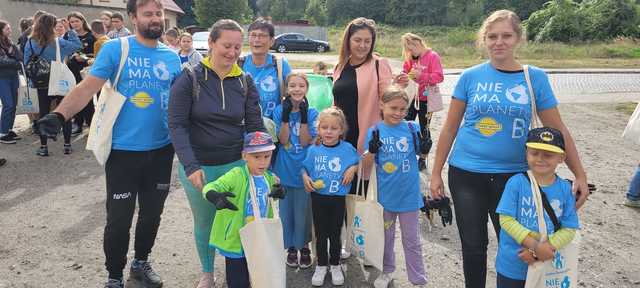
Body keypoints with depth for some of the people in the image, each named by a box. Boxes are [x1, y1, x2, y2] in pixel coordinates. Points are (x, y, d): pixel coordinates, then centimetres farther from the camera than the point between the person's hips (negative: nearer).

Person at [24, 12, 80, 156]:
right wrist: (70, 30, 1)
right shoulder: (58, 42, -12)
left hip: (42, 85, 1)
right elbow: (77, 45, -3)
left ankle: (43, 147, 11)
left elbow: (27, 64, -2)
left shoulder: (30, 43, -7)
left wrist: (33, 81, 10)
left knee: (43, 114, 9)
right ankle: (67, 145, 13)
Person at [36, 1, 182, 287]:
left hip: (161, 150, 4)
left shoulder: (171, 57, 4)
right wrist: (59, 114, -31)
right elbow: (88, 87, -16)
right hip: (123, 151, -4)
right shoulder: (115, 49, -8)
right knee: (119, 219, 5)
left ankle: (141, 262, 41)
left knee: (152, 213, 18)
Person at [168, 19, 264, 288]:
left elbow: (255, 126, -2)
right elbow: (176, 125, -14)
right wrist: (190, 165, -24)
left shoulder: (245, 82, -2)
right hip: (198, 166, -1)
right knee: (204, 222, 15)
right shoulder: (189, 79, -11)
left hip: (236, 164, 2)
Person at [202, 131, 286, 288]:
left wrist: (278, 194, -5)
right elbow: (209, 188, -28)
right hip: (236, 241, -5)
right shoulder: (237, 175, -18)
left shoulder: (270, 178, 1)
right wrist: (216, 197, -51)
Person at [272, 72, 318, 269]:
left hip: (304, 169, -1)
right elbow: (282, 140, -11)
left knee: (303, 210, 8)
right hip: (285, 169, 1)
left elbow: (306, 141, -13)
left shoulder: (312, 113, -6)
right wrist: (286, 116, -21)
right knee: (286, 210, 11)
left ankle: (304, 246, 27)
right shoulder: (279, 111, -3)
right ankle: (291, 247, 29)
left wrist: (303, 116, -21)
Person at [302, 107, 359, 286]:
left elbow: (358, 162, 7)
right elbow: (305, 167, 6)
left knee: (335, 233, 12)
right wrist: (305, 178, -14)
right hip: (318, 197, 1)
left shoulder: (347, 149, -7)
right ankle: (321, 265, 30)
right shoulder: (313, 150, -5)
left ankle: (335, 265, 32)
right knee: (320, 234, 12)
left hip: (338, 198, -1)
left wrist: (353, 169, -13)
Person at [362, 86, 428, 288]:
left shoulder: (412, 128, -8)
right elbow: (366, 165, -6)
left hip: (408, 194, -1)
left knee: (412, 240, 12)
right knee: (386, 236, 20)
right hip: (385, 194, 1)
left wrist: (425, 142, -18)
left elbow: (422, 152, 2)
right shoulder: (374, 131, -7)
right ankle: (387, 271, 40)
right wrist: (371, 150, -25)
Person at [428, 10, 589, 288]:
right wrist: (436, 173, 1)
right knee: (473, 247, 11)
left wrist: (580, 175, 0)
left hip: (513, 176, 0)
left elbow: (557, 130, 2)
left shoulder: (535, 78, -1)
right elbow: (450, 128, 1)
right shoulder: (470, 76, -2)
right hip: (466, 174, 0)